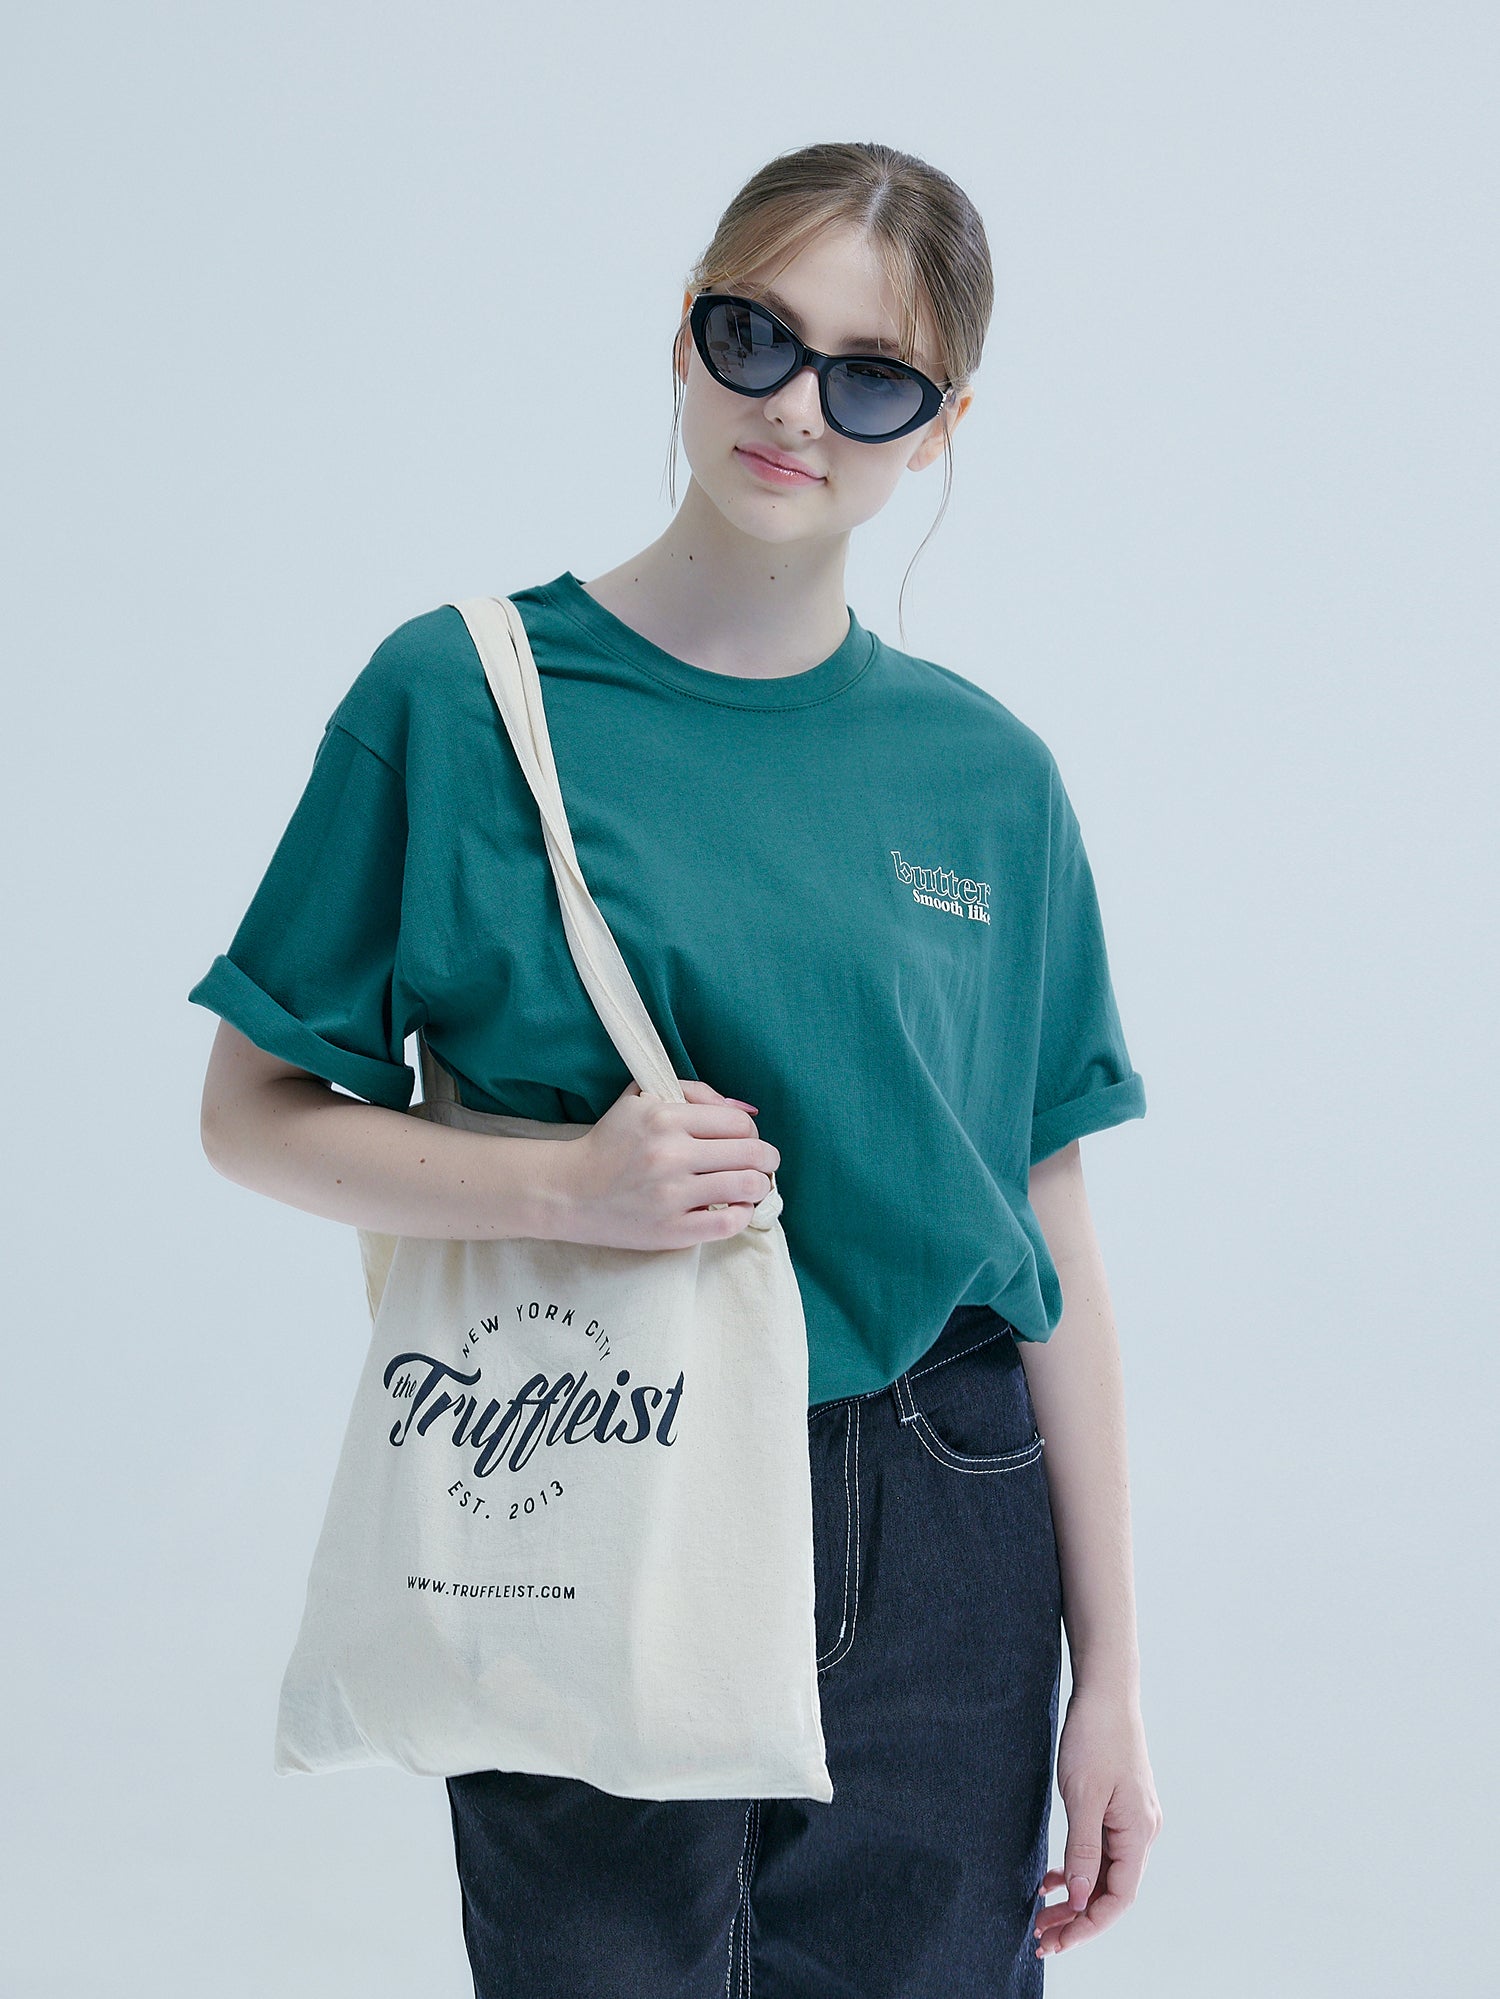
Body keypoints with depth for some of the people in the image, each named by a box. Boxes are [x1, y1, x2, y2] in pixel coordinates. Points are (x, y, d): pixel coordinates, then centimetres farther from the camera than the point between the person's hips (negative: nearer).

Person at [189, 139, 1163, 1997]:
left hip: (936, 1559, 3)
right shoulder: (461, 697, -5)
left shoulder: (987, 775, 3)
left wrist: (1110, 1675, 4)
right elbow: (254, 1114, -1)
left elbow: (1050, 1240, 5)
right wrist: (567, 1185, -18)